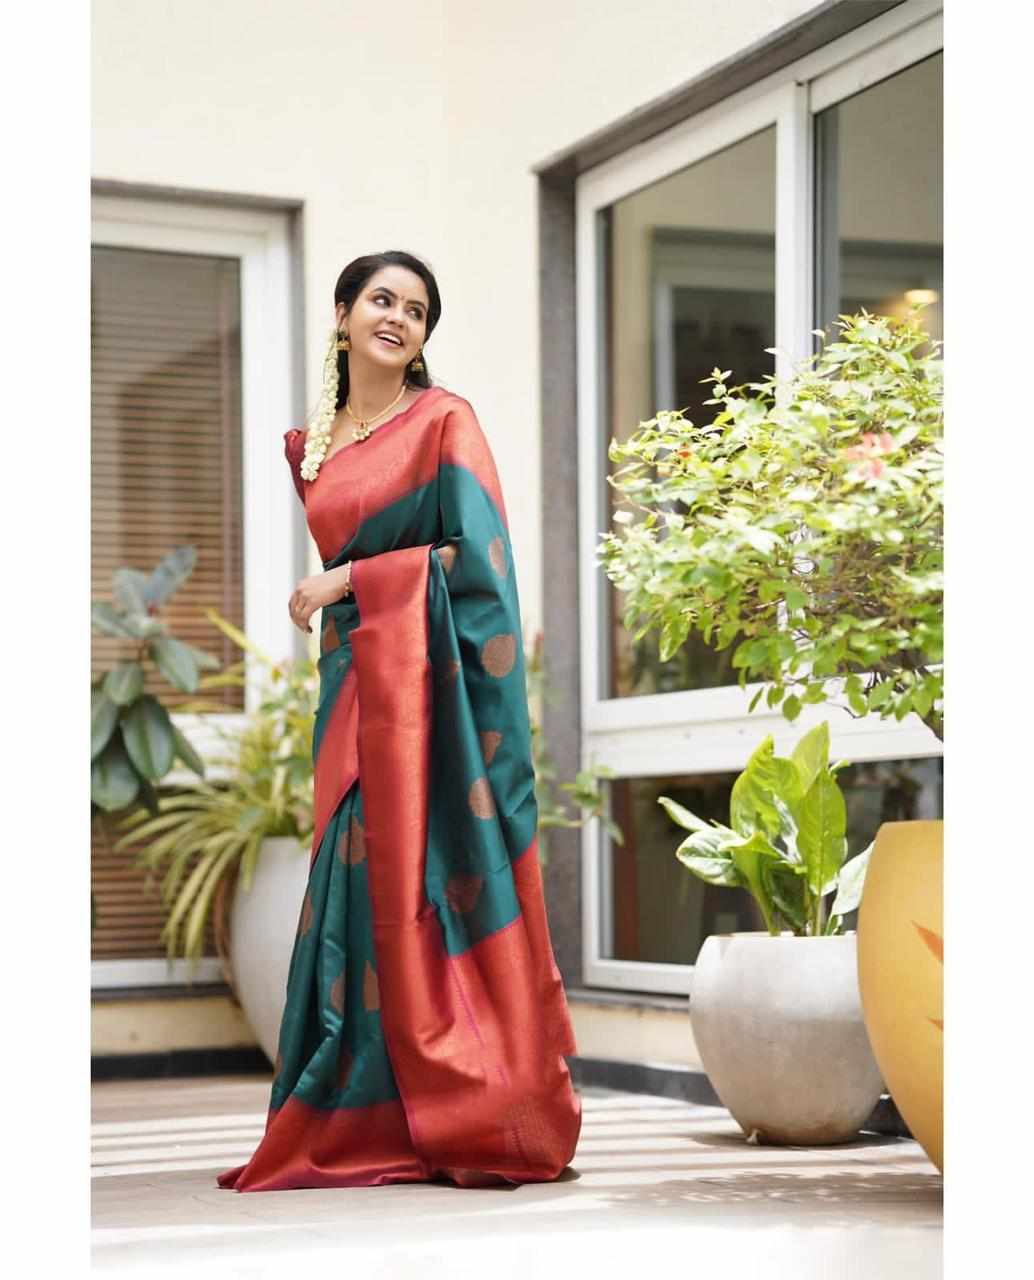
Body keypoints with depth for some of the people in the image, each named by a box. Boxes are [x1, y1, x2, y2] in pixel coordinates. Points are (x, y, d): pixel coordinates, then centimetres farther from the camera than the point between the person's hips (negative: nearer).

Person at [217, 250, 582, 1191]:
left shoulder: (445, 422, -1)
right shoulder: (313, 442, 17)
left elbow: (475, 554, -10)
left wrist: (349, 580, -10)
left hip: (426, 675, -6)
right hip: (352, 675, 6)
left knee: (420, 875, -9)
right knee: (355, 882, 3)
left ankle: (467, 1120, -2)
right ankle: (371, 1122, 7)